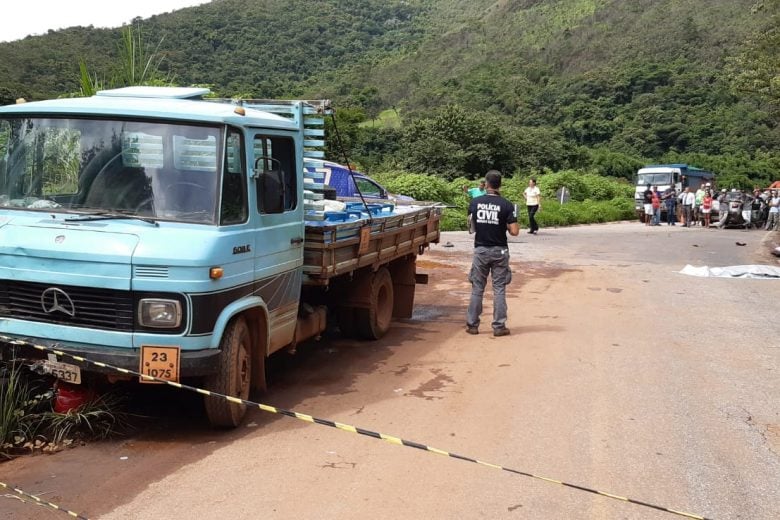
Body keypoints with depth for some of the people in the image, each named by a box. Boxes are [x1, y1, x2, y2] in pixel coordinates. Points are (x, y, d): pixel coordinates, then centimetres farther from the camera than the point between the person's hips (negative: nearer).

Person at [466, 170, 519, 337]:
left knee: (477, 288, 10)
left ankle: (472, 325, 14)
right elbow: (514, 231, -12)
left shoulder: (475, 203, -2)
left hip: (480, 249, 2)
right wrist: (505, 225, 8)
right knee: (499, 289, 5)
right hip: (499, 251, -2)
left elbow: (470, 226, 9)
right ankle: (499, 326, 7)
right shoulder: (506, 205, -10)